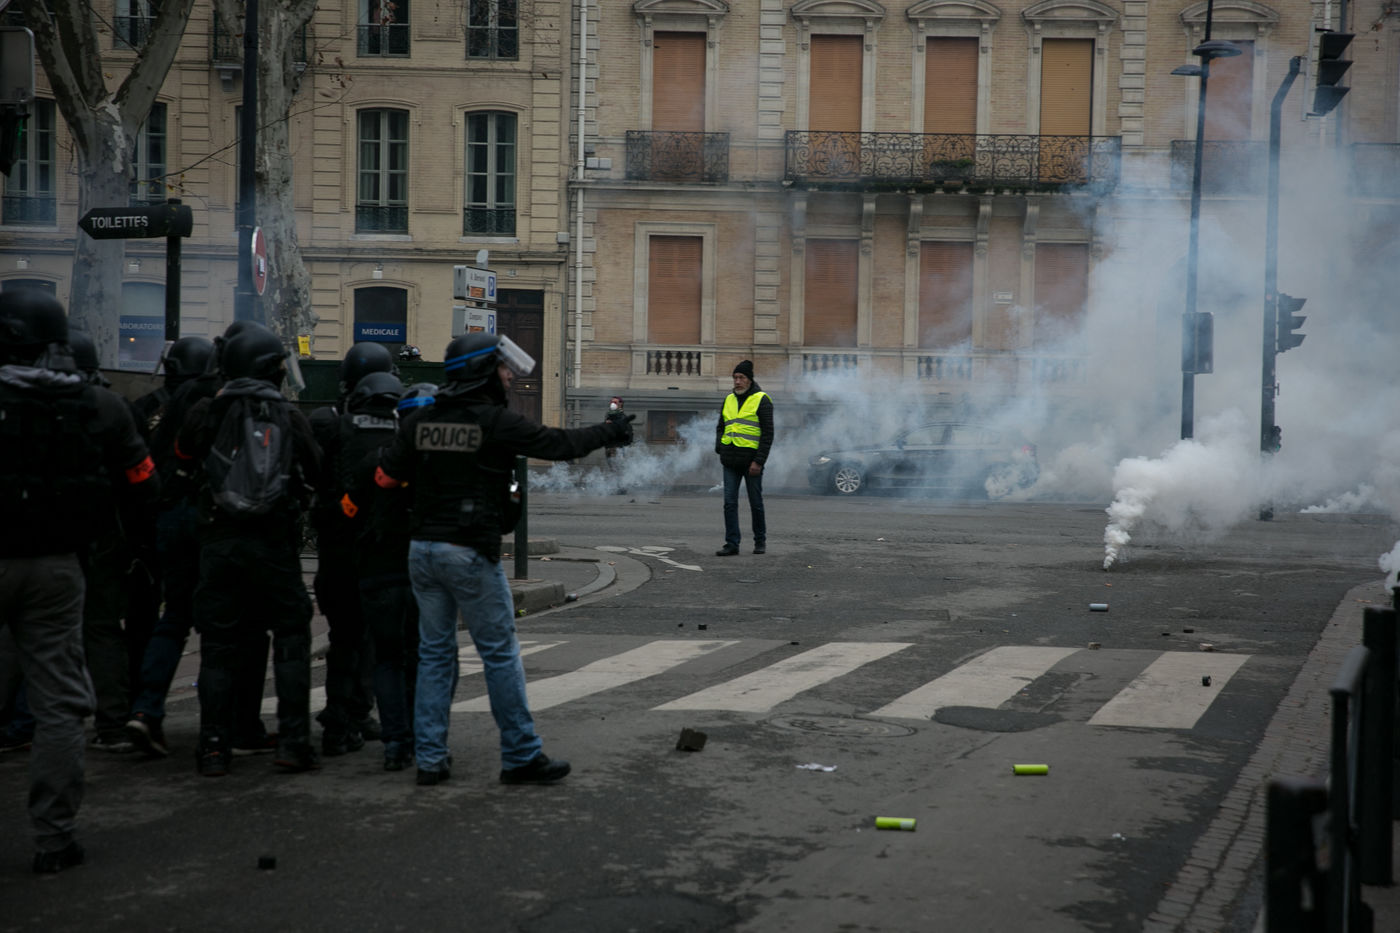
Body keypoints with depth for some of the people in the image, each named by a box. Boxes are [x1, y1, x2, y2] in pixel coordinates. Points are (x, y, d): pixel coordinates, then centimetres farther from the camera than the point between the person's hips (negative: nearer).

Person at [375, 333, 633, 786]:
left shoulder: (420, 419, 5)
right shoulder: (498, 422, -10)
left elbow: (386, 476, 6)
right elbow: (559, 444, -2)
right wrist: (610, 432, 13)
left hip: (422, 549, 6)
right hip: (471, 553, -6)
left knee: (434, 653, 13)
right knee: (501, 654, 3)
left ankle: (430, 758, 14)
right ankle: (521, 756, 9)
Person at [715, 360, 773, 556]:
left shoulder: (761, 400, -5)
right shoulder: (728, 400, 12)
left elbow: (768, 433, -8)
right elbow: (721, 427, 22)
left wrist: (759, 461, -15)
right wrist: (719, 448, 4)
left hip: (752, 461, -4)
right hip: (731, 462, 5)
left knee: (756, 503, 6)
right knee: (729, 503, -2)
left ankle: (760, 541, 21)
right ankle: (732, 544, 0)